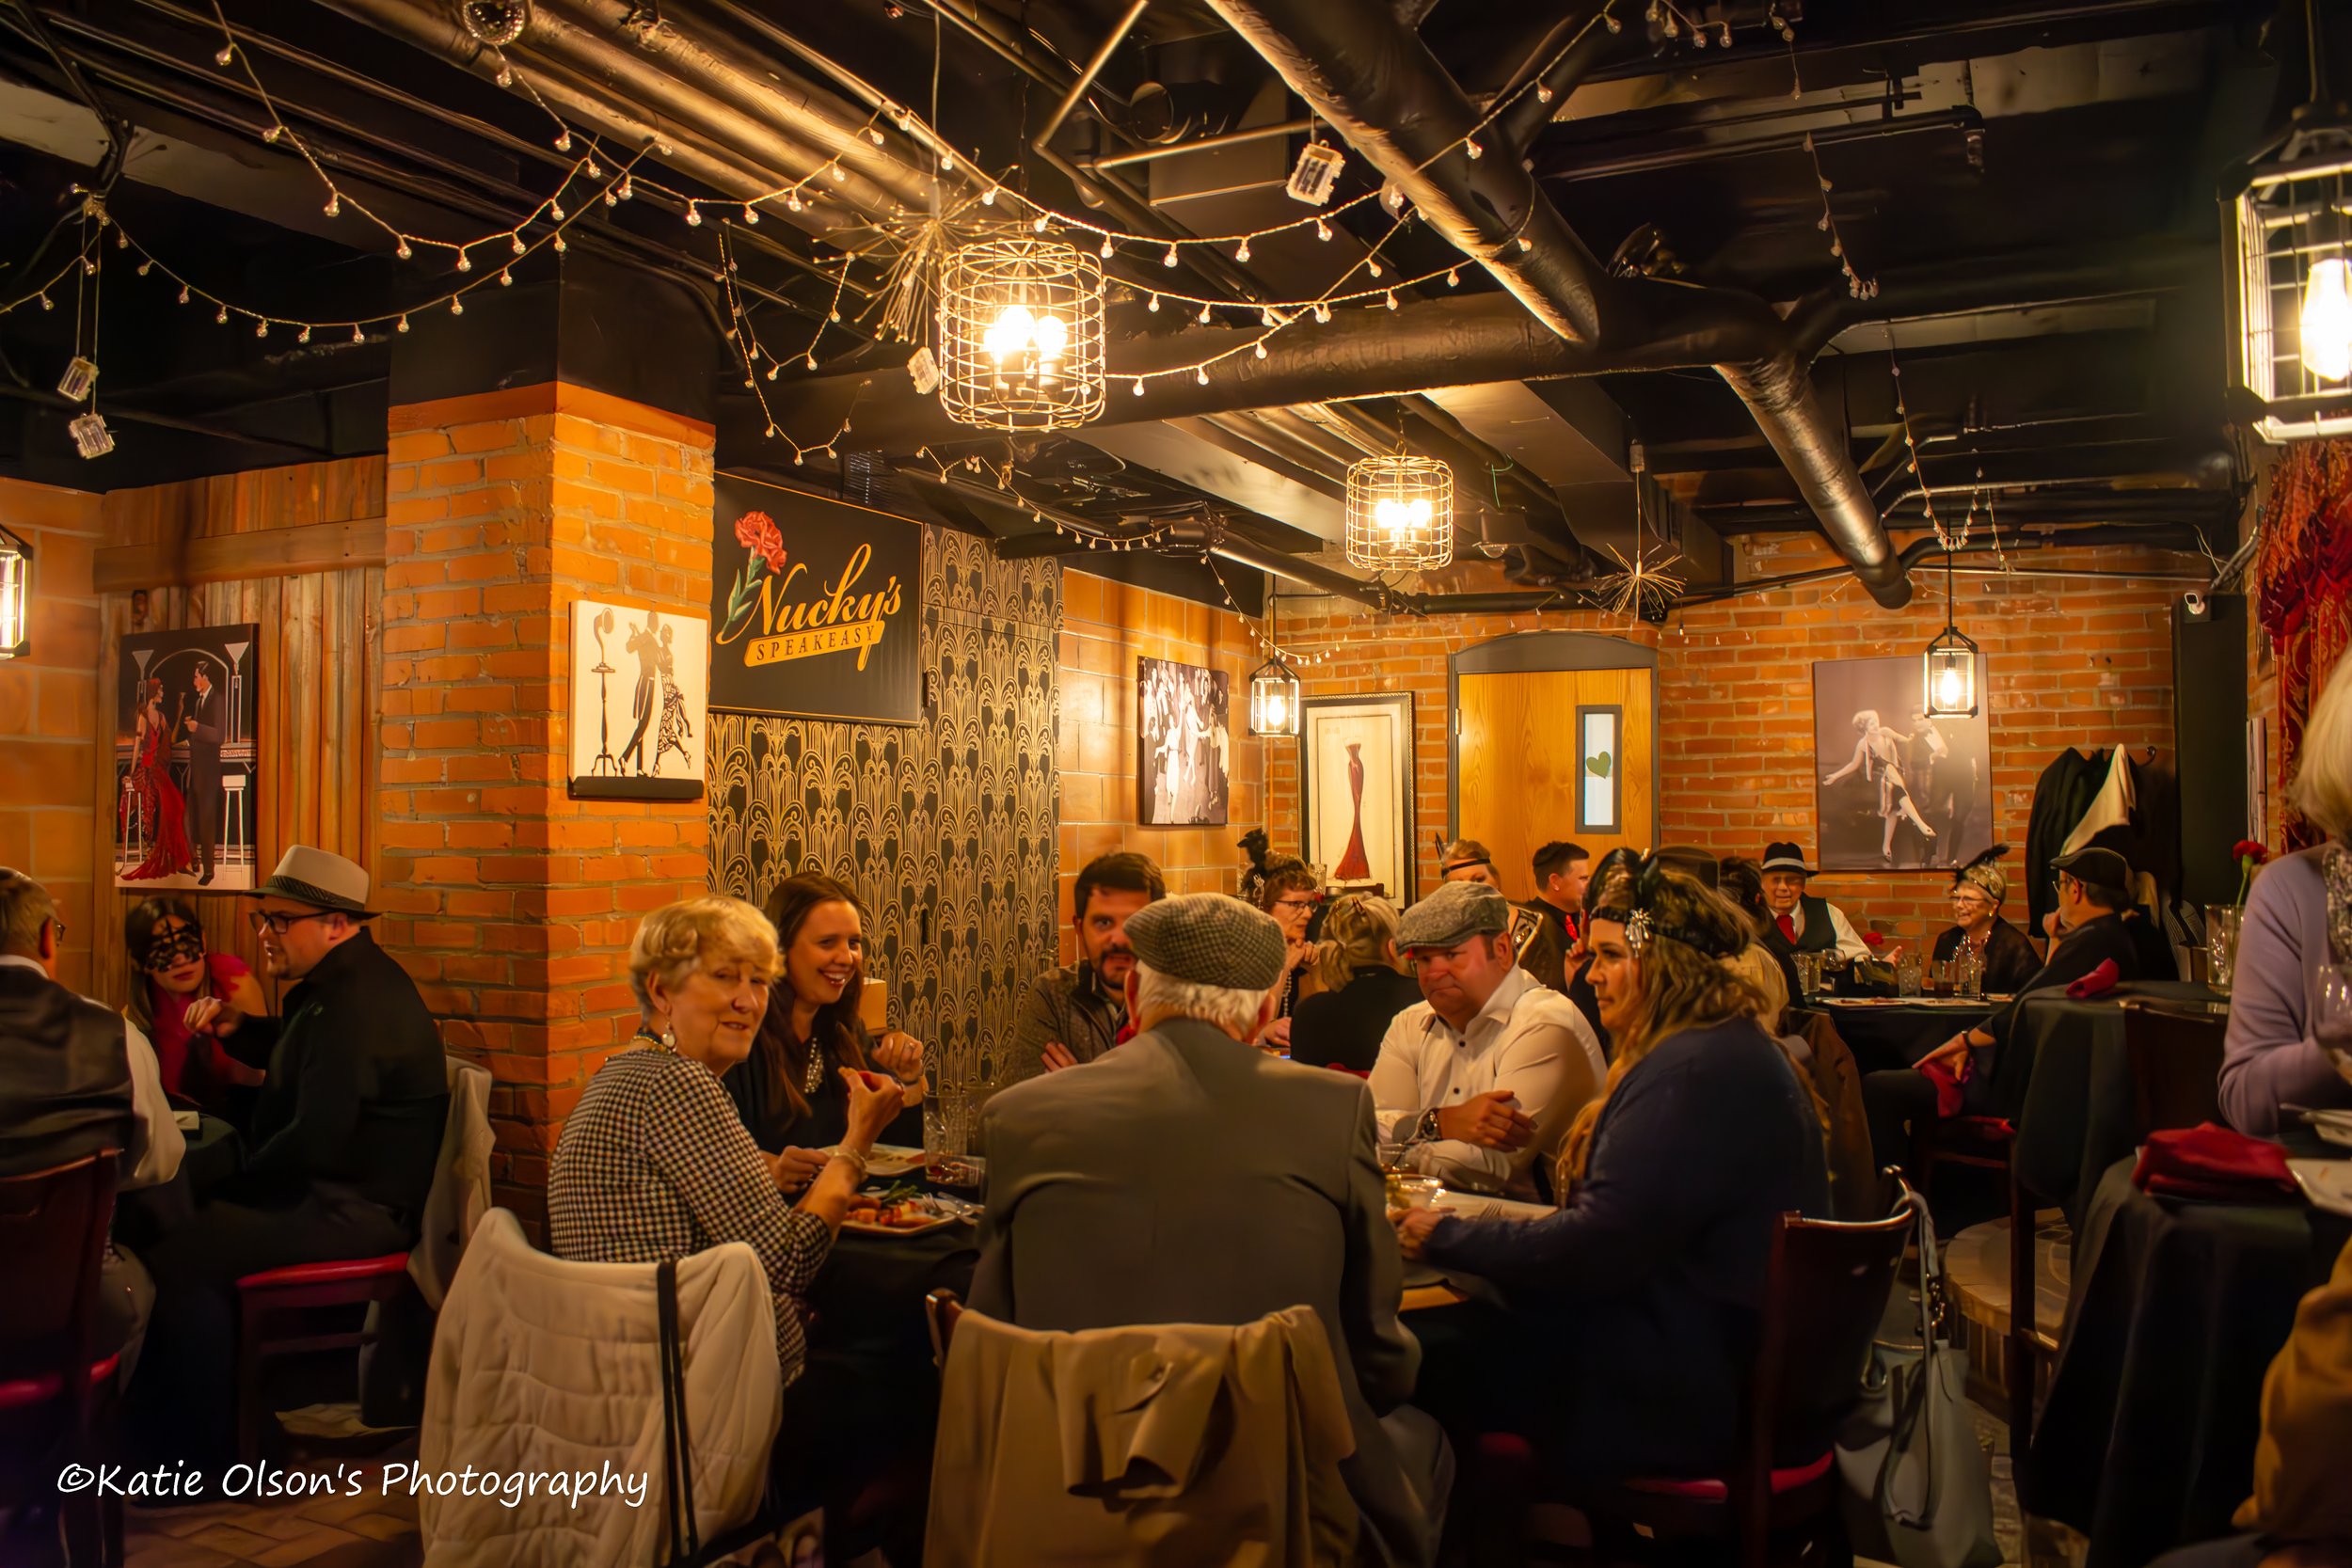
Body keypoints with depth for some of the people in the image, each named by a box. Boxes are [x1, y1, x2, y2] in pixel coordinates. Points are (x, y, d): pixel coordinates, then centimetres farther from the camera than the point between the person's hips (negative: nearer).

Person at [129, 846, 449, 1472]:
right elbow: (297, 1058, 30)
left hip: (356, 1211, -12)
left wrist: (233, 1188, -8)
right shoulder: (343, 981, 13)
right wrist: (238, 1027, 10)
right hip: (334, 1191, 12)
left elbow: (315, 1141, -25)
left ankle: (200, 1452, -4)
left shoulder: (356, 1003, -22)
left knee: (180, 1261, -20)